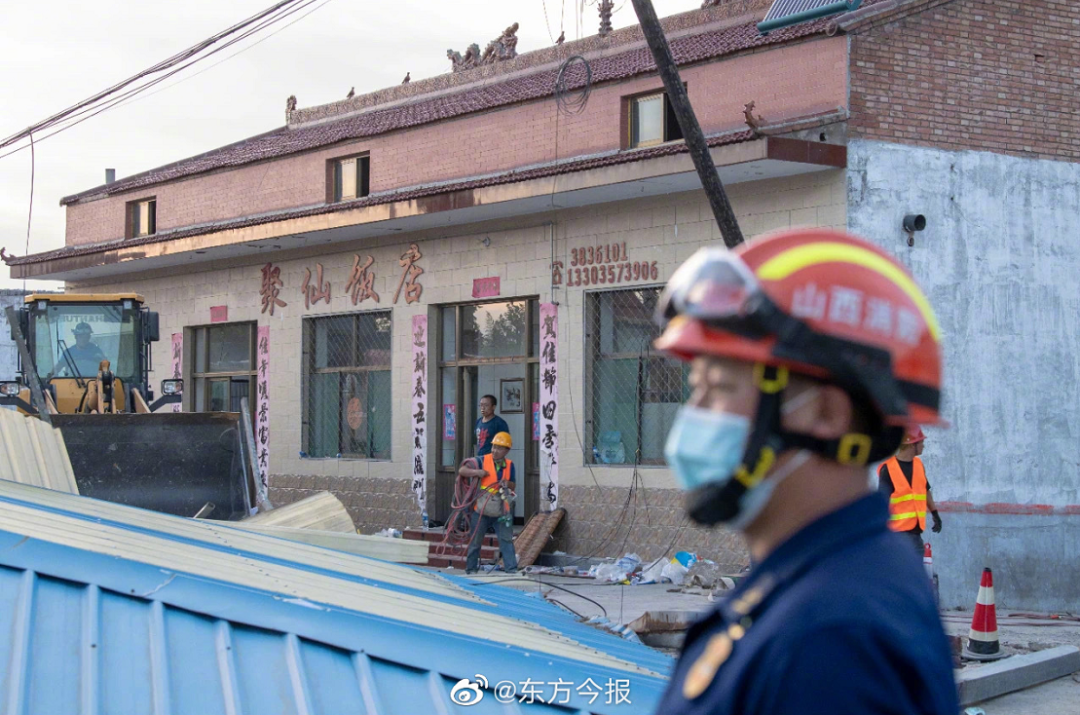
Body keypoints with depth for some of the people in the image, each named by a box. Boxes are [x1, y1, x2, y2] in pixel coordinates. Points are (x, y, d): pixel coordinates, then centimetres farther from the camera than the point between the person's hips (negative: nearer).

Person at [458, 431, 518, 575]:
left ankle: (511, 568, 1)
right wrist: (477, 472, -23)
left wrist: (508, 484, -9)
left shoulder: (510, 465, 5)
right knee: (475, 541, 7)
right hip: (481, 510, -2)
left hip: (501, 510, 2)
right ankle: (471, 569, 17)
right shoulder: (482, 461, -6)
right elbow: (462, 471, -7)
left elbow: (513, 486, 15)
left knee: (506, 539, -2)